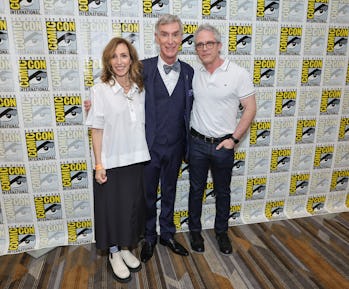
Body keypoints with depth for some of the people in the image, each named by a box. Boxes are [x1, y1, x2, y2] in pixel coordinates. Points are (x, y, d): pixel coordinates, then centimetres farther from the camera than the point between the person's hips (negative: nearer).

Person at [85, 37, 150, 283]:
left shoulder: (140, 88, 3)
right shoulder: (100, 90, -9)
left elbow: (143, 123, 9)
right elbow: (97, 129, -9)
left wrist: (145, 153, 7)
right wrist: (98, 164, -10)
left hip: (136, 159, 4)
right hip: (111, 162, -4)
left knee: (133, 206, 16)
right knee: (112, 208, 11)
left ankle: (126, 249, 38)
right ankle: (114, 254, 32)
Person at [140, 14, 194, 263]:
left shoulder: (189, 72, 0)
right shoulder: (143, 68, -9)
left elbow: (189, 111, 5)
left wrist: (188, 147, 6)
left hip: (175, 148, 3)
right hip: (149, 146, -2)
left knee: (169, 193, 19)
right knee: (148, 195, 15)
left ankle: (167, 235, 41)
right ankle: (149, 238, 38)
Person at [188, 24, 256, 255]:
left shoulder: (238, 74, -9)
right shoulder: (194, 74, 0)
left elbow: (250, 109, -7)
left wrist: (234, 139, -11)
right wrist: (189, 136, 2)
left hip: (223, 145, -2)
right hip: (197, 143, 2)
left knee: (223, 192, 15)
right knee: (196, 189, 15)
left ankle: (222, 232, 36)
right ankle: (195, 231, 35)